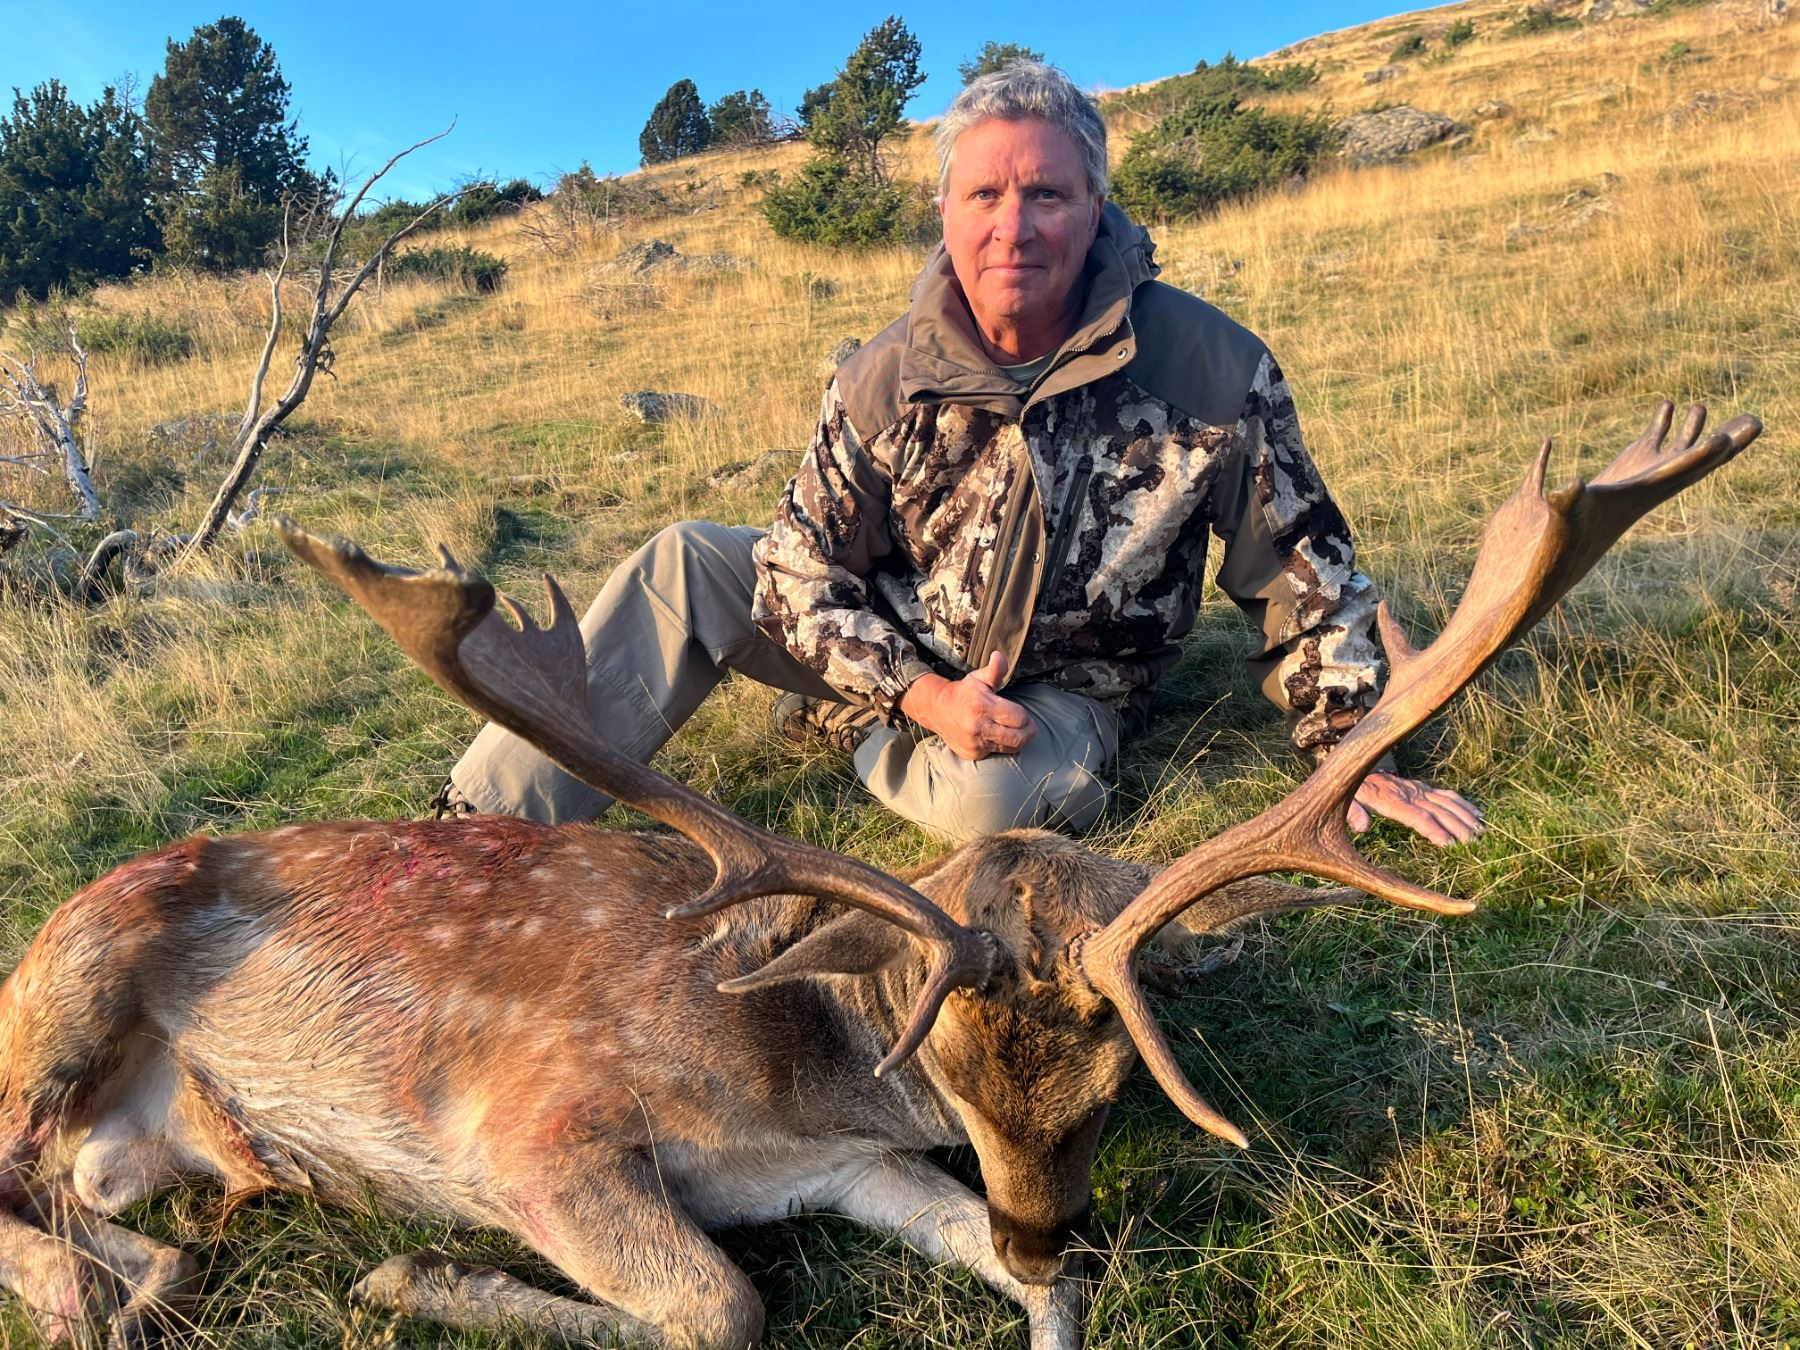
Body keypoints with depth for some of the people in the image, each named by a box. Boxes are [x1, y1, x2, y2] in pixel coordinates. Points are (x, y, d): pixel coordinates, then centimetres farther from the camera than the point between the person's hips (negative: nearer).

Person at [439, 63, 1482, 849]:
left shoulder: (1215, 369, -18)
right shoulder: (887, 379, -12)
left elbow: (1303, 572, -7)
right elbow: (801, 573, -9)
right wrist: (924, 693, -23)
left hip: (1064, 687, -2)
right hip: (898, 654, 3)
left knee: (985, 801, -37)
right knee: (685, 564, -14)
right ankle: (487, 838, -13)